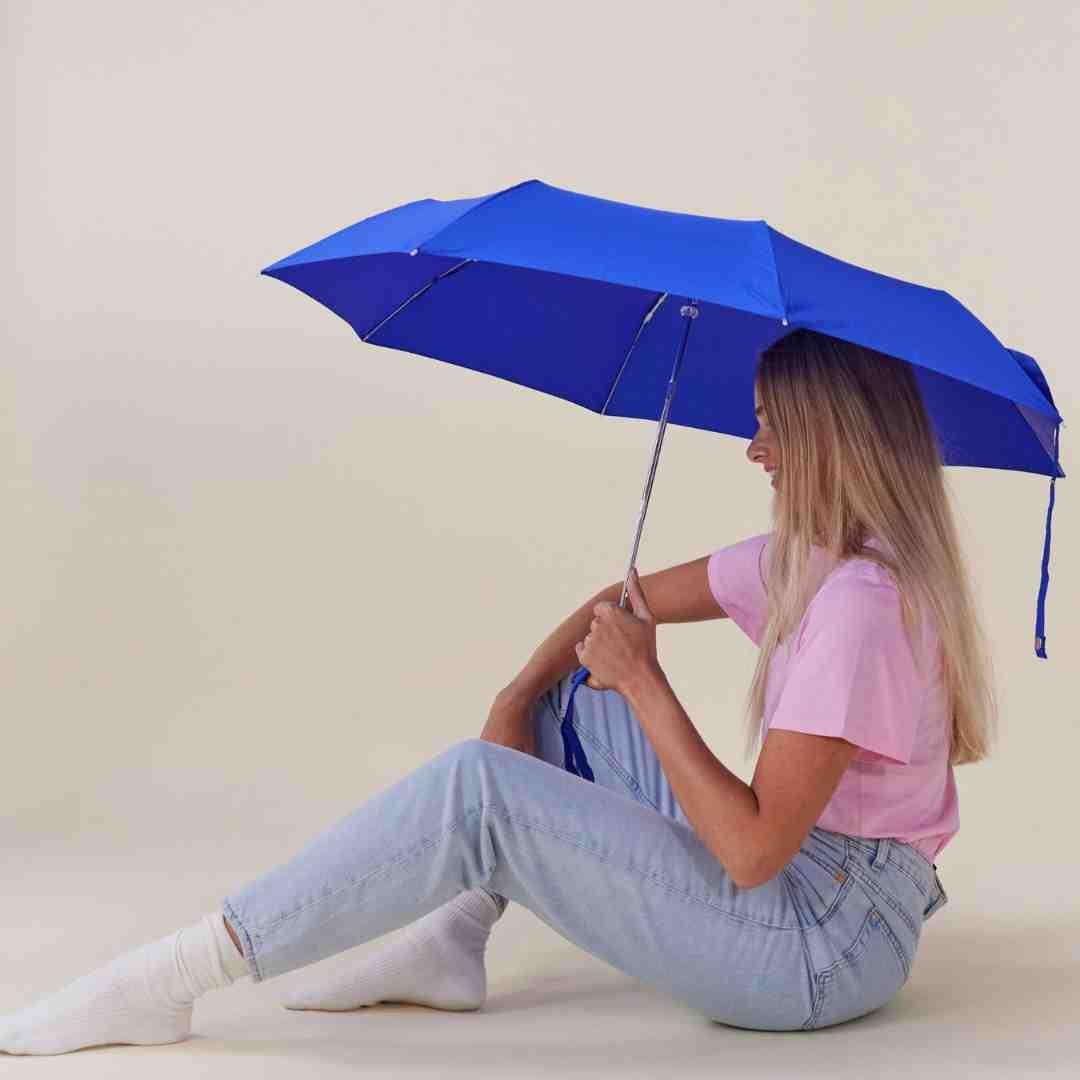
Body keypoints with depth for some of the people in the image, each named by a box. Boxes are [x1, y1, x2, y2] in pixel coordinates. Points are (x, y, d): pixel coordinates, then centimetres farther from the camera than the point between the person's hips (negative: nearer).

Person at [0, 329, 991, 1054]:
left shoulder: (861, 601, -23)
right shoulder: (804, 559, 7)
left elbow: (753, 849, -26)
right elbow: (633, 599, 16)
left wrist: (643, 682, -20)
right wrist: (522, 695, 0)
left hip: (824, 946, -9)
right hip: (786, 886, 9)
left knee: (473, 790, -20)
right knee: (568, 704, 11)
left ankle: (167, 981, -12)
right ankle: (448, 947, 3)